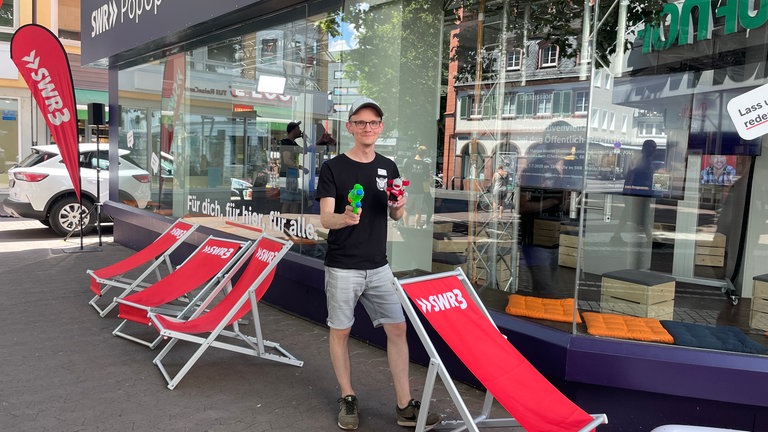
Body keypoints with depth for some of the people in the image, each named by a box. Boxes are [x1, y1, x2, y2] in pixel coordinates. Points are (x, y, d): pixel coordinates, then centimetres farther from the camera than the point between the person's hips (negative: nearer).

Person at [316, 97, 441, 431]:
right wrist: (344, 218, -33)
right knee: (340, 331, 6)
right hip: (342, 267, -4)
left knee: (397, 328, 1)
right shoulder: (333, 168, -6)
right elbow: (325, 218, -11)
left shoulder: (388, 167, 8)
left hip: (378, 266, 4)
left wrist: (398, 206, -9)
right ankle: (347, 398, 25)